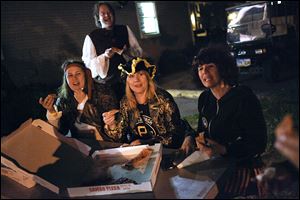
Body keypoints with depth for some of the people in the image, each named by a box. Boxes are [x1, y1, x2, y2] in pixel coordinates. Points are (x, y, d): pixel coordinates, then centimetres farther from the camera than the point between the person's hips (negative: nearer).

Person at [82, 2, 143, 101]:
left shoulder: (125, 30, 10)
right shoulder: (91, 37, 3)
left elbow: (138, 51, 8)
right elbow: (88, 62, 0)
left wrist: (121, 51, -9)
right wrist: (104, 56, -16)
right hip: (107, 83, -2)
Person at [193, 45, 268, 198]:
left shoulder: (245, 98, -17)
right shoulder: (204, 98, 4)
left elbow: (258, 144, -17)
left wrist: (223, 150, -28)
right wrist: (201, 138, -5)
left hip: (243, 167, -6)